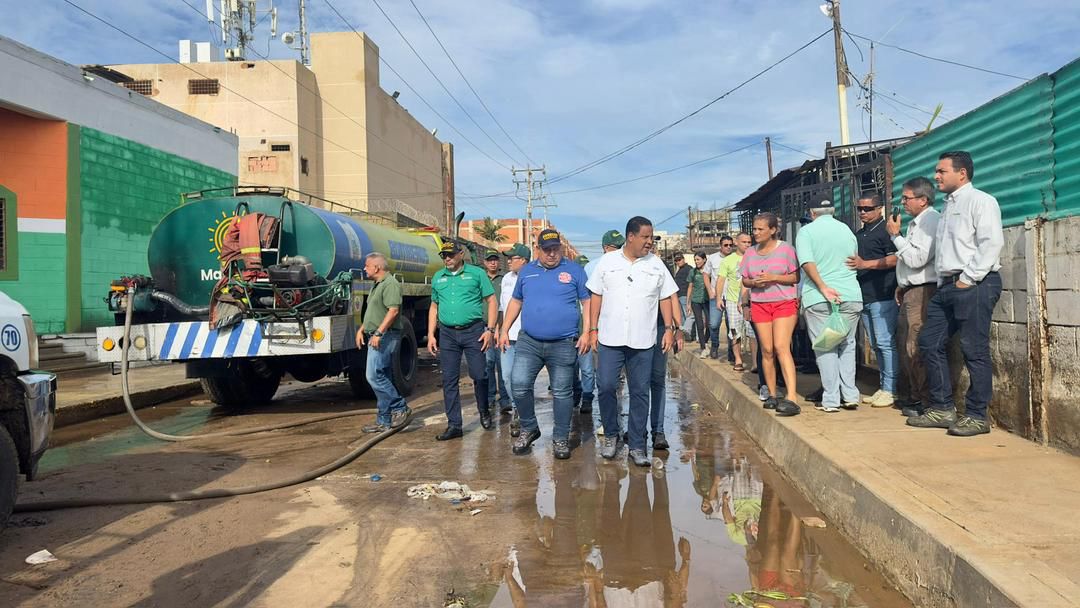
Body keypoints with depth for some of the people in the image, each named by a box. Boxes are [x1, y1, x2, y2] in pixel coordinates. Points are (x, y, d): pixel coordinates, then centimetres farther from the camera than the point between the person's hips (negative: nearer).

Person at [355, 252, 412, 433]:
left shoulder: (390, 284, -12)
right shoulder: (377, 285, 22)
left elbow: (393, 310, -22)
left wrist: (378, 332, -26)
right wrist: (362, 329, 17)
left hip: (385, 337, -11)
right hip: (377, 338, 11)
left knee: (374, 375, -16)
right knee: (383, 378, 10)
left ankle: (400, 409, -10)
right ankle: (384, 421, 13)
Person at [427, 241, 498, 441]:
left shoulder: (476, 274, 0)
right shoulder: (438, 278, 13)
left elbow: (491, 301, 0)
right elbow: (434, 307, 18)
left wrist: (490, 329, -9)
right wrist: (431, 335, 9)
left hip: (473, 332, -3)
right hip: (447, 334, 3)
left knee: (479, 375, 3)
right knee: (449, 381, 3)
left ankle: (484, 413, 26)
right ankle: (454, 425, 9)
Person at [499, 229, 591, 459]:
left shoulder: (574, 270, 2)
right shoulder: (526, 272, 12)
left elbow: (587, 301, 2)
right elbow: (516, 301, 19)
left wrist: (587, 332, -8)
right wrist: (505, 330, 12)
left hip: (564, 344, -2)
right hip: (528, 342, 2)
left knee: (562, 392, 5)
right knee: (519, 384, -7)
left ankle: (561, 438, 18)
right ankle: (529, 429, 14)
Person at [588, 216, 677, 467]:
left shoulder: (656, 265, 6)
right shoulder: (608, 261, 4)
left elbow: (665, 298, 10)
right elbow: (596, 296, 7)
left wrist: (669, 328, 1)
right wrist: (593, 328, 3)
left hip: (642, 341, 1)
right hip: (610, 338, 0)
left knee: (639, 392, 4)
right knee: (606, 387, -2)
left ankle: (637, 445, 13)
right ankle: (611, 434, 19)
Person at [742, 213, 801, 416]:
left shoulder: (786, 249, -2)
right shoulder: (750, 253, 10)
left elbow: (796, 277, -3)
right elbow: (744, 280, 14)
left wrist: (773, 277, -16)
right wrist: (754, 282, -8)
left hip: (785, 303, -4)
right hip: (760, 305, 4)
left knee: (781, 347, -17)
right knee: (767, 350, 3)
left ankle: (791, 396, -22)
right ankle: (772, 395, 12)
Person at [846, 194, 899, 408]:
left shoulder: (885, 230, -5)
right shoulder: (858, 234, 20)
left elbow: (894, 259, -16)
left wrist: (865, 264, -21)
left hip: (883, 296, -8)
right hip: (864, 297, 8)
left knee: (885, 343, -8)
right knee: (876, 345, 11)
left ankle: (890, 390, -3)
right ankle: (883, 387, 17)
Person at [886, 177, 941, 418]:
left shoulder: (931, 221, -12)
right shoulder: (916, 222, 18)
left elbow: (917, 259, -20)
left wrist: (896, 235, -12)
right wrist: (901, 285, 18)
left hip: (923, 292, -10)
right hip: (911, 291, 10)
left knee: (916, 348, -10)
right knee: (905, 346, 14)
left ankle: (926, 402, -3)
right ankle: (915, 396, 23)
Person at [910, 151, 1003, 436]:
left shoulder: (980, 201, -5)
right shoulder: (948, 206, 22)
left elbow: (992, 243, -15)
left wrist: (968, 279, -17)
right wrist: (943, 281, 11)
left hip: (974, 285, -9)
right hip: (947, 285, 9)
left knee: (974, 349, -5)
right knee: (929, 343, 7)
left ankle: (977, 416, 3)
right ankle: (942, 409, 15)